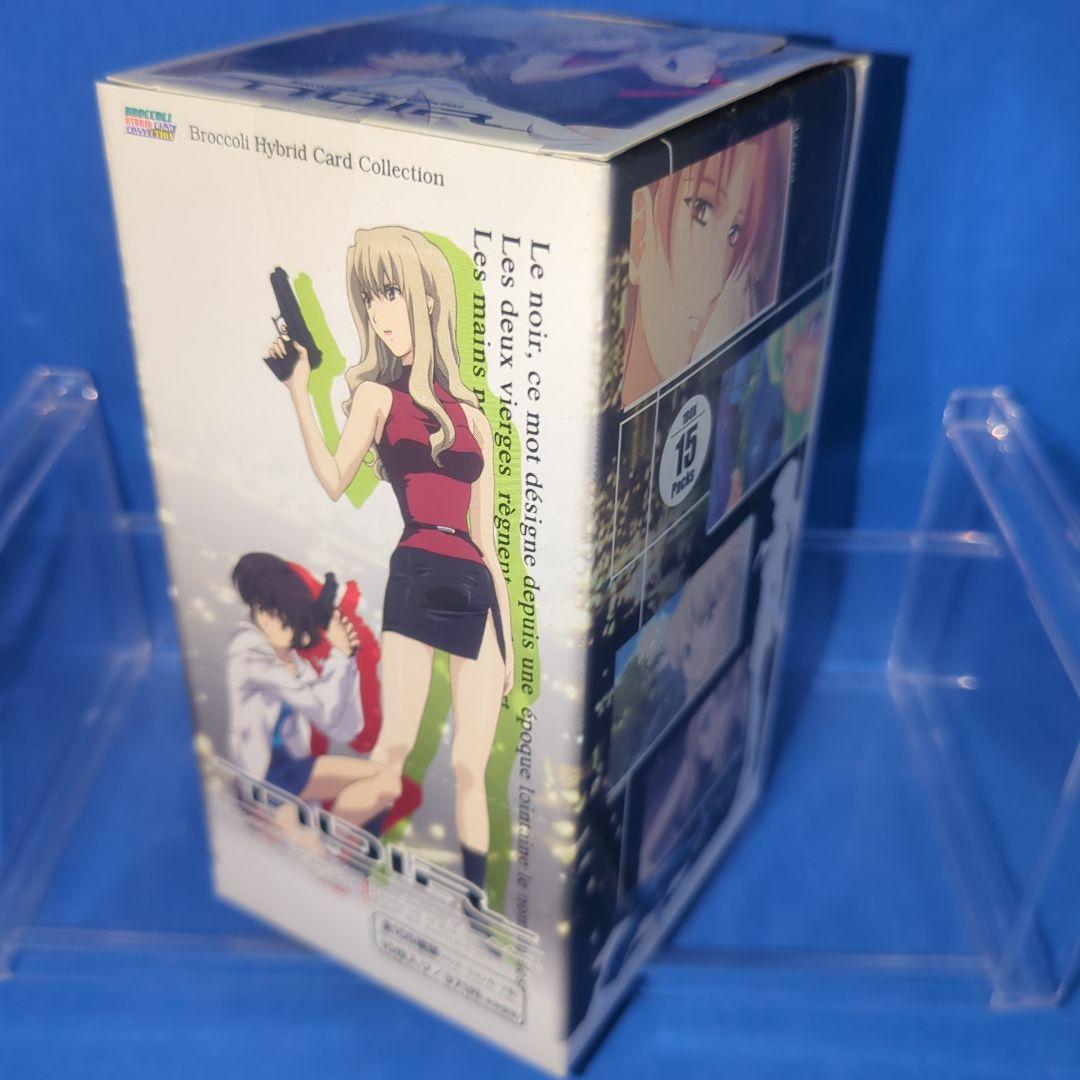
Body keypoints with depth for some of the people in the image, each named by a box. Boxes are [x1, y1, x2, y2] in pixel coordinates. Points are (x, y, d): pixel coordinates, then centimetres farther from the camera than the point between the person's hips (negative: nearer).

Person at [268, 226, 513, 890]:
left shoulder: (472, 416, 17)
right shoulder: (378, 393, 11)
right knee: (393, 748, -11)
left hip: (478, 591, 3)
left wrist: (510, 638, 14)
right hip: (416, 578, -3)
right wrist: (299, 389, -13)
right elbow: (334, 482, -7)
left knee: (471, 768, 2)